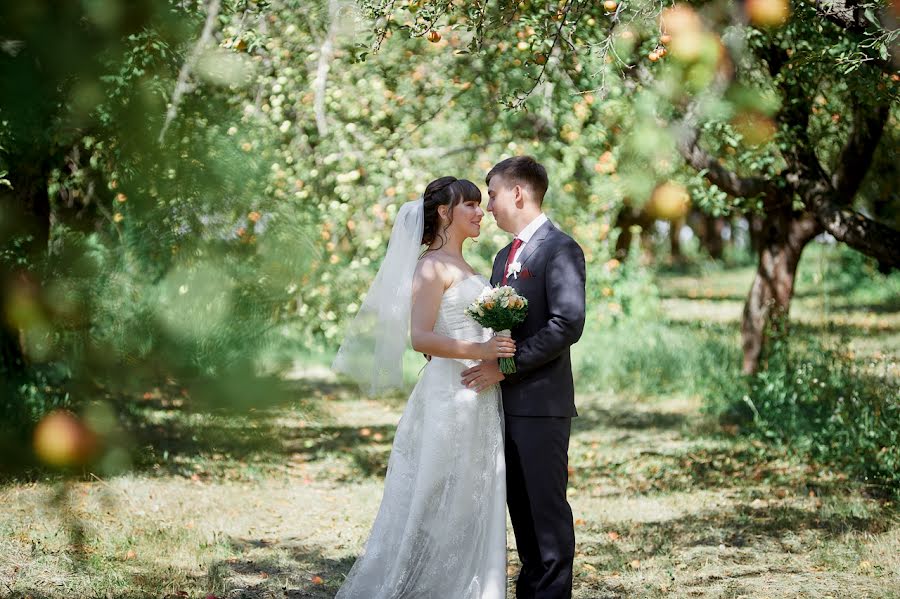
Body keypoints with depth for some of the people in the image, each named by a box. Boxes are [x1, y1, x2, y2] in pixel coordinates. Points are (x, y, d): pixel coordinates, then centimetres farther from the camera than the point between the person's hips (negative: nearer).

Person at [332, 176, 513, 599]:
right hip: (449, 395, -9)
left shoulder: (463, 268, 18)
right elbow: (421, 337, -18)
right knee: (437, 504, -5)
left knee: (472, 507, 9)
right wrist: (478, 351, -26)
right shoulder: (432, 265, -9)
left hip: (480, 401, 9)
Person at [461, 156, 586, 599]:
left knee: (547, 507, -3)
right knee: (521, 506, 13)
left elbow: (567, 325, -20)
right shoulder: (505, 257, 19)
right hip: (506, 401, 9)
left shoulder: (560, 249, -10)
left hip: (541, 402, -9)